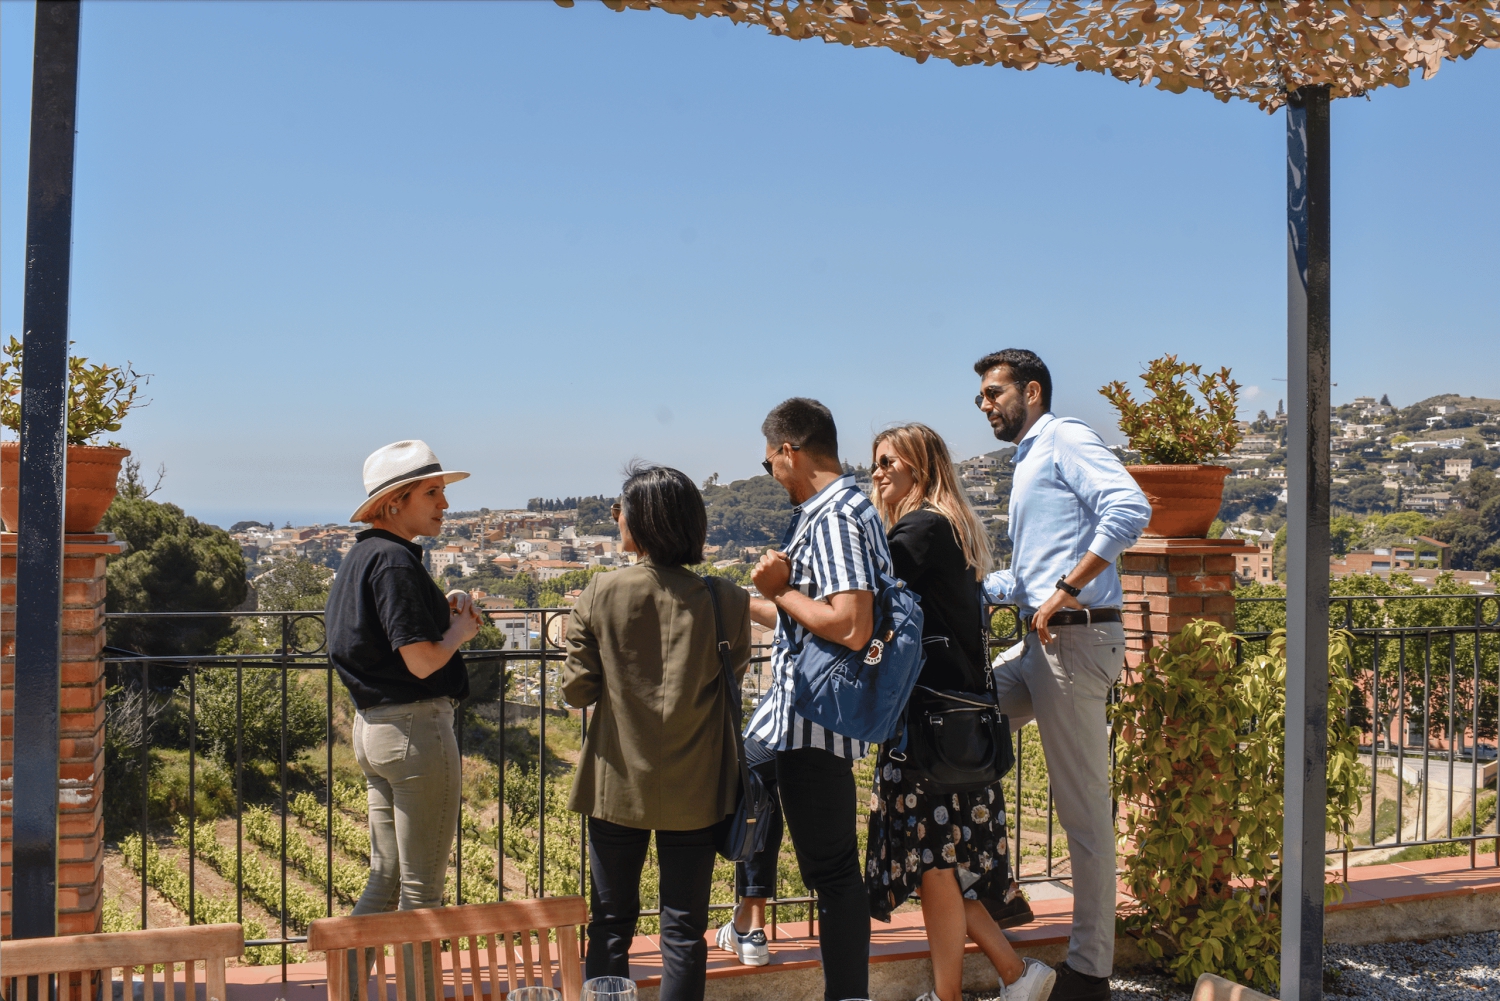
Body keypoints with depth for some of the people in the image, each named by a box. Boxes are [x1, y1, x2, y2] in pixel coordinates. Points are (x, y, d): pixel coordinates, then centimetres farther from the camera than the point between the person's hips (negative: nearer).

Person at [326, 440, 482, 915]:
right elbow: (421, 661, -22)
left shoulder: (359, 557, 13)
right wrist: (460, 630, -3)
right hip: (416, 725, -10)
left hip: (371, 727, 10)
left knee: (385, 878, 17)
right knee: (422, 886, 1)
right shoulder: (395, 560, -17)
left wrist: (442, 613, 7)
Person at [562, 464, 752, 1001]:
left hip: (619, 783, 0)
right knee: (684, 928, 9)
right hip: (693, 789, 0)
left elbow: (577, 689, -7)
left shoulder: (599, 596, -12)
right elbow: (732, 680, -1)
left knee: (611, 924, 14)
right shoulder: (724, 600, -11)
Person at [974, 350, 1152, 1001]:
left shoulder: (1065, 440, -6)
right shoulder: (1028, 464, 23)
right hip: (1041, 641, 10)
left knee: (1083, 811, -3)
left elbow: (1130, 508, -24)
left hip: (1075, 638, -10)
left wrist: (1065, 593, -23)